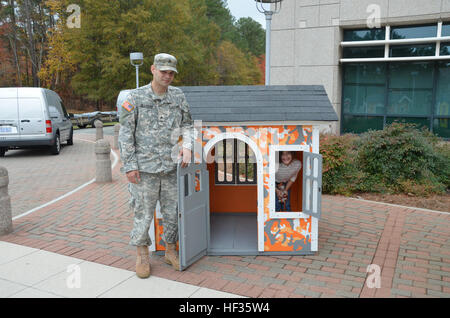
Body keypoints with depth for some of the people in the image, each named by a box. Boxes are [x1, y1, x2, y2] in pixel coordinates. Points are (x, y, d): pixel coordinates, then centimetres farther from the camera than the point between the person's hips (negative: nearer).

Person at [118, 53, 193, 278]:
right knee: (143, 213, 3)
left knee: (172, 211, 12)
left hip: (171, 167, 4)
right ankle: (142, 256, 22)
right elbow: (125, 133, -3)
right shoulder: (136, 97, -3)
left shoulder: (178, 96, 7)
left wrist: (186, 146, -3)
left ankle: (171, 251, 30)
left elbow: (186, 124, 16)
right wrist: (129, 165, -8)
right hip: (144, 168, -3)